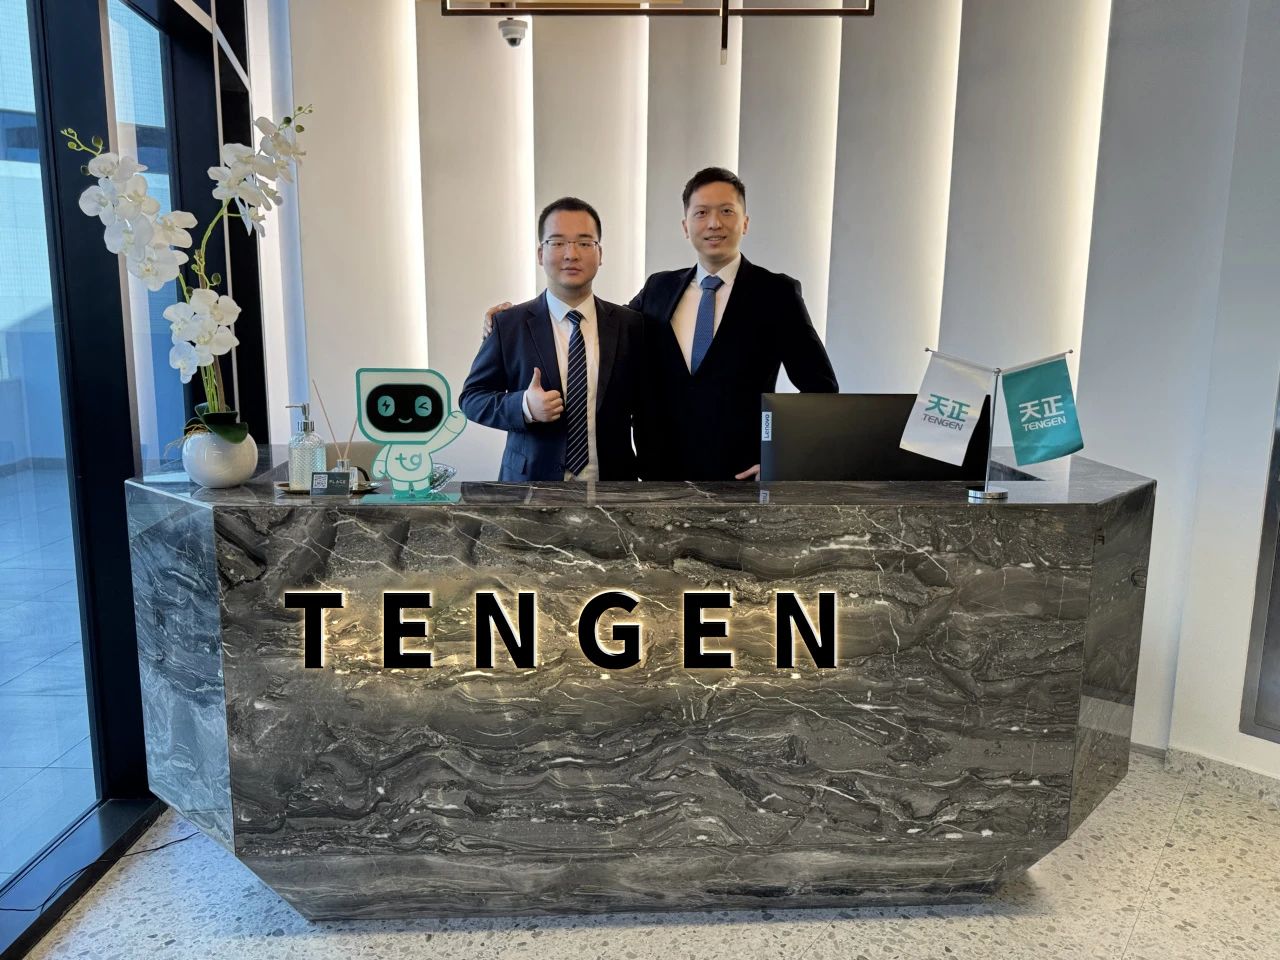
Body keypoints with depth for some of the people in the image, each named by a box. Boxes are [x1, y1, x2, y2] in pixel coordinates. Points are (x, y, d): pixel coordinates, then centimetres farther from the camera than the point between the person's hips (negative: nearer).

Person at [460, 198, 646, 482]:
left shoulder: (630, 324, -2)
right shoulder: (509, 324, -6)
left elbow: (644, 407, 6)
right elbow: (471, 397, -2)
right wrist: (524, 406, -19)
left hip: (612, 485, 1)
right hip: (531, 483, -1)